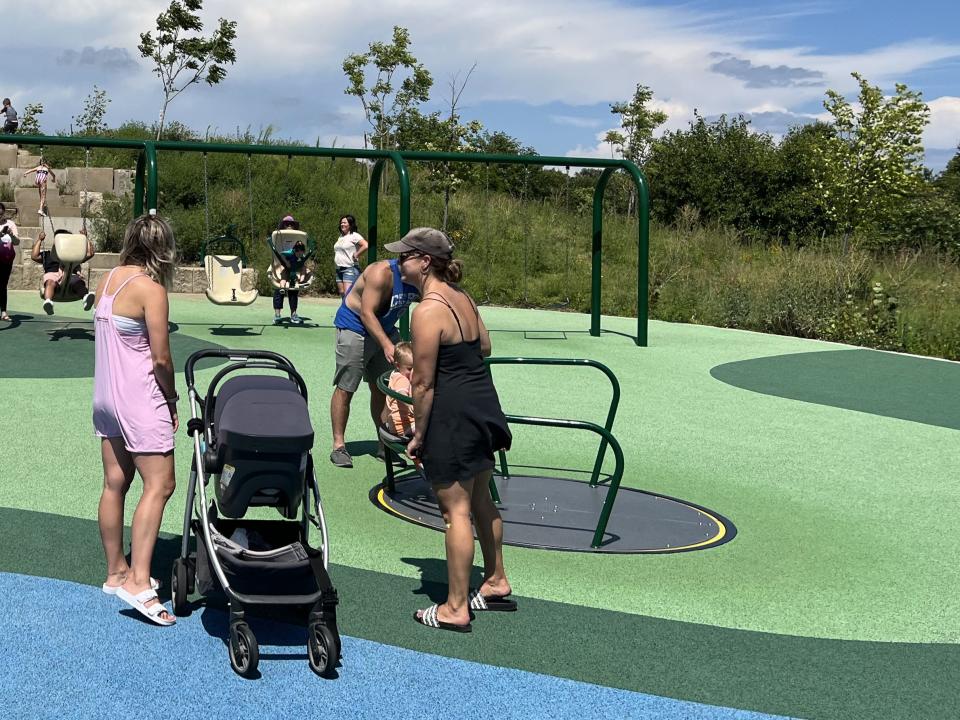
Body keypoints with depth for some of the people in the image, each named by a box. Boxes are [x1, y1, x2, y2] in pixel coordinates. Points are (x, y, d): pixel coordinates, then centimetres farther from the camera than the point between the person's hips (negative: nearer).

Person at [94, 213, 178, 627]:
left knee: (115, 483, 14)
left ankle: (116, 572, 23)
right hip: (140, 398, -9)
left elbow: (104, 337, 10)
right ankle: (138, 582, -13)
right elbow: (161, 358, -16)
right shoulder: (151, 289, -15)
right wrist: (171, 398, 0)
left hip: (106, 395, 9)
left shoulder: (108, 280, 7)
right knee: (159, 485, -7)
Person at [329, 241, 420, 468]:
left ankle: (385, 445, 16)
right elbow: (367, 313, -31)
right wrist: (386, 345, -40)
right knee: (345, 389, -3)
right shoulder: (382, 273, -29)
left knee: (382, 389, 8)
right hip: (354, 328, -7)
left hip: (384, 330, 7)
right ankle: (338, 445, 4)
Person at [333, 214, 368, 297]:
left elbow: (365, 245, -24)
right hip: (339, 269, 9)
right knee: (342, 293, 10)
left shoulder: (354, 236, -9)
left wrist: (356, 255, -16)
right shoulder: (340, 237, 17)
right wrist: (335, 259, 14)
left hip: (350, 268, -9)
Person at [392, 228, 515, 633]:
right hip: (484, 403, 9)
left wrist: (419, 435, -9)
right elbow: (484, 347, 18)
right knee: (480, 499, 21)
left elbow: (424, 384, -18)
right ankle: (496, 583, 35)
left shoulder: (427, 311, -19)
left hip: (452, 416, -9)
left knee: (455, 510, -1)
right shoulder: (464, 299, 9)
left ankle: (455, 609, 9)